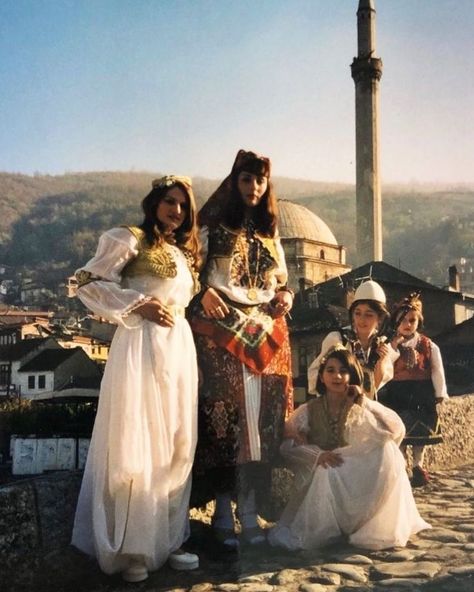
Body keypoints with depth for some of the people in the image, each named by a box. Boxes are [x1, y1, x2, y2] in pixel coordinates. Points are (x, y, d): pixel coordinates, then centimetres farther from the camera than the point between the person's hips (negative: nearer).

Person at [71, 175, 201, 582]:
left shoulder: (184, 253, 22)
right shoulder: (128, 239, 1)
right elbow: (88, 283, -6)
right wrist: (138, 305, -12)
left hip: (180, 349, 8)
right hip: (141, 347, -7)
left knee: (176, 445, 8)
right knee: (136, 444, -7)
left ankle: (167, 540, 18)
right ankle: (131, 548, 2)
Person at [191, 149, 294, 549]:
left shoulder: (271, 233, 20)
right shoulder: (214, 226, 6)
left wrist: (285, 296, 2)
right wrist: (204, 293, -18)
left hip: (266, 331, 5)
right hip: (221, 328, -4)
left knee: (261, 418, 0)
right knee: (224, 416, -9)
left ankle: (250, 512, 8)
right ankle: (224, 513, 0)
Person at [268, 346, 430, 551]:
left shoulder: (360, 410, 3)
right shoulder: (308, 411, 0)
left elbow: (397, 430, -12)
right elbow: (287, 443, -12)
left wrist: (365, 402, -18)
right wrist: (317, 454, -28)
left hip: (357, 480, 2)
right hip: (320, 482, -2)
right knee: (327, 472, -35)